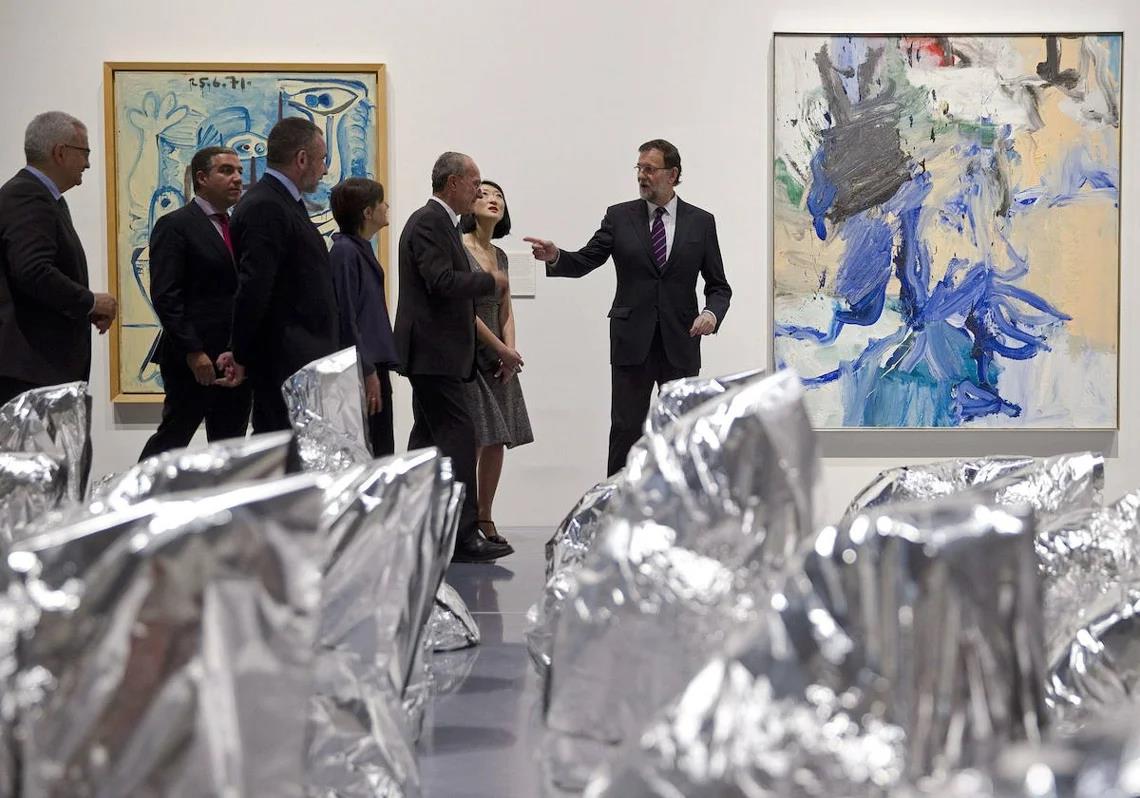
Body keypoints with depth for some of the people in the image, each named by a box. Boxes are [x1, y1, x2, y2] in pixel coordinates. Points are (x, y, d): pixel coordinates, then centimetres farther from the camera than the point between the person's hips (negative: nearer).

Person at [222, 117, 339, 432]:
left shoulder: (283, 203, 17)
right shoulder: (265, 208, -16)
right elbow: (252, 288, -21)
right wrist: (242, 356, -13)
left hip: (304, 359, 10)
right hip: (284, 365, -10)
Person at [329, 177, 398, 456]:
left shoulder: (361, 249, 15)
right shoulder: (344, 251, -13)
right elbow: (346, 318, -17)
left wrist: (377, 369, 17)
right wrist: (367, 371, -18)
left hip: (374, 365, 10)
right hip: (361, 370, -10)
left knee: (382, 452, 11)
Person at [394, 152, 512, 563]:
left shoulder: (439, 222, 18)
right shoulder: (428, 223, -13)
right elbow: (442, 282, -23)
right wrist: (490, 281, -11)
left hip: (435, 354, 11)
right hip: (434, 351, -11)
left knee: (429, 437, 14)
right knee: (458, 436, -13)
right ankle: (463, 534, -13)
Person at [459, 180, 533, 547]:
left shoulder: (499, 255, 15)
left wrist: (510, 352, 0)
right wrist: (502, 350, -11)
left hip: (498, 357, 7)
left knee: (496, 440, 5)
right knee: (472, 440, -9)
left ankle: (484, 520, 13)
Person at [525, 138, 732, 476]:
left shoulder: (701, 222, 4)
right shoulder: (619, 217, 4)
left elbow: (718, 285, 6)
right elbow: (584, 261, -3)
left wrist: (712, 313, -14)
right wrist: (555, 257, -24)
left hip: (680, 342, 1)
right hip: (632, 342, -1)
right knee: (625, 429, -1)